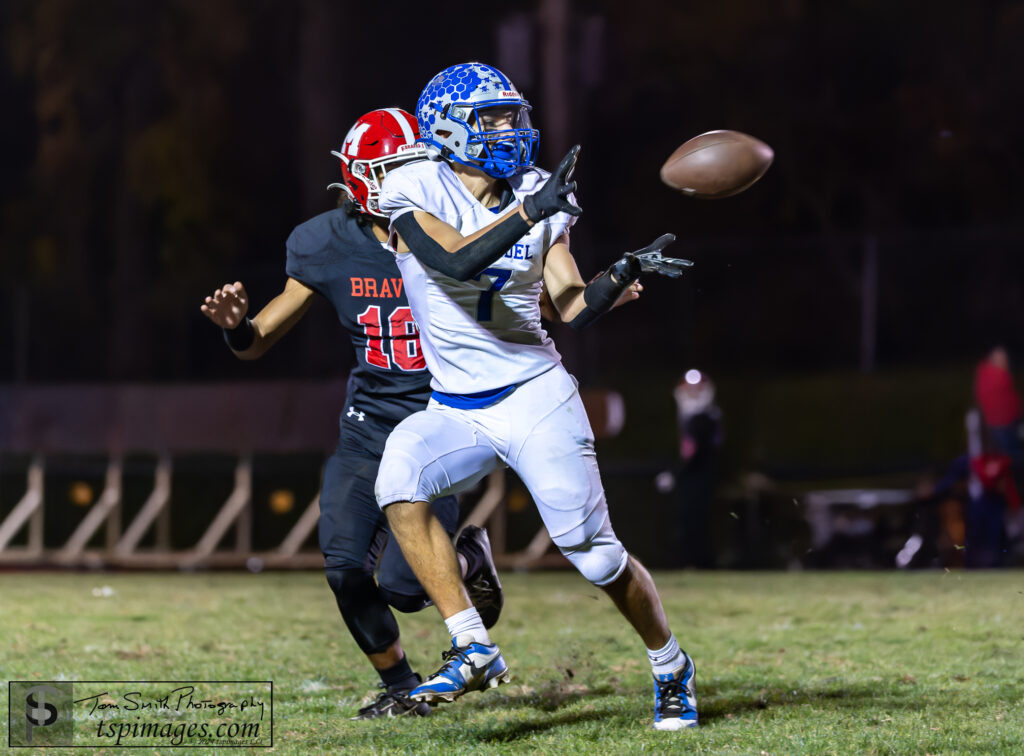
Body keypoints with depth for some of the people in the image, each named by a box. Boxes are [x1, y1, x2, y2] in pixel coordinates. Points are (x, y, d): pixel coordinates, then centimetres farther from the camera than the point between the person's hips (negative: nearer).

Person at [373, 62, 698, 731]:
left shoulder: (540, 195, 2)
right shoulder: (414, 191, -8)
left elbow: (574, 307, 0)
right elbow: (456, 262, -26)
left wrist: (625, 276, -18)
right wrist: (529, 212, -36)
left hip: (534, 395, 0)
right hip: (455, 409, 0)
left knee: (595, 552, -5)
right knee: (400, 484, -30)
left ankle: (672, 669, 20)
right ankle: (473, 650, -22)